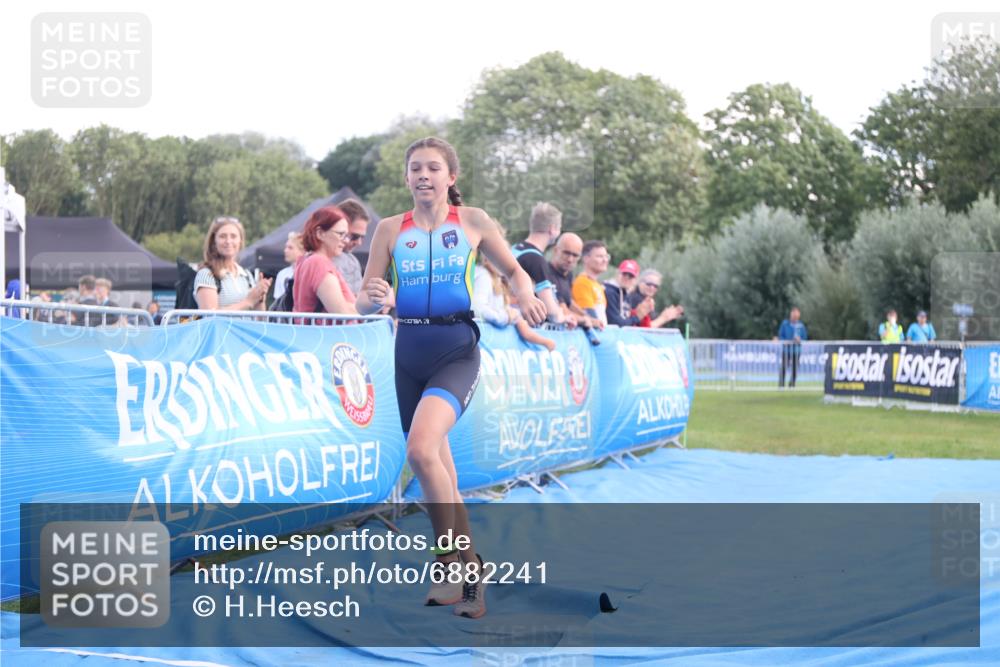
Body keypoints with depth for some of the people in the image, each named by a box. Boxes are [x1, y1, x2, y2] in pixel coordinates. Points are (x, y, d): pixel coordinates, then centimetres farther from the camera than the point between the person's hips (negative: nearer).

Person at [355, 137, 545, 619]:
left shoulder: (472, 221, 3)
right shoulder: (390, 230, 7)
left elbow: (514, 271, 13)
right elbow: (364, 300, 6)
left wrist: (526, 296, -9)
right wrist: (372, 298, -18)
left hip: (456, 349, -4)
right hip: (409, 351, 4)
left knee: (421, 448, -26)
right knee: (437, 470, 10)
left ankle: (450, 564, -13)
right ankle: (470, 573, 24)